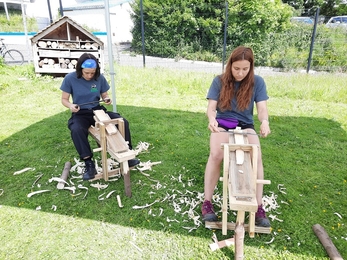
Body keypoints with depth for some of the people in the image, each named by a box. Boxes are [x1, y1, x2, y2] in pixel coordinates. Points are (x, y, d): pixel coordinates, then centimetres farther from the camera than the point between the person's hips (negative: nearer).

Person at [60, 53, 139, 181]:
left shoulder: (100, 78, -3)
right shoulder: (70, 78, -9)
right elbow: (64, 99, -1)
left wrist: (107, 99, -15)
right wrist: (71, 105, -24)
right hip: (80, 114, -2)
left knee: (123, 122, -17)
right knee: (76, 130, -37)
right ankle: (89, 163, -24)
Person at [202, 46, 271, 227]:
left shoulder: (257, 82, -3)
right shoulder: (219, 81, -5)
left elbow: (262, 108, -9)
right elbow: (211, 107, -10)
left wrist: (264, 121, -34)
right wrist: (212, 119, -35)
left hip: (245, 126, 1)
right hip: (222, 125, -1)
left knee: (257, 157, -28)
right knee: (216, 154, -31)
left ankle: (259, 207, -18)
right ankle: (207, 202, -18)